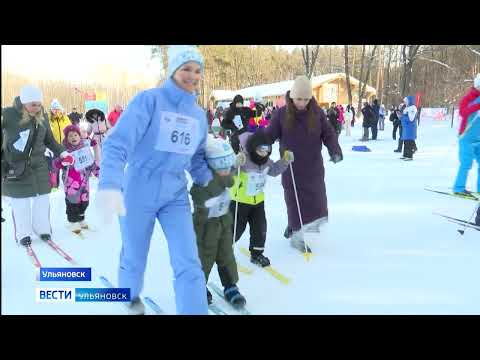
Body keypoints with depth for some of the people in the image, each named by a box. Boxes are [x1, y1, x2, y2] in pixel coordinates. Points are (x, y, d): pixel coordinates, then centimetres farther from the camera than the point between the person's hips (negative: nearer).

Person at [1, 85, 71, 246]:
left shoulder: (42, 116, 1)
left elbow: (49, 140, 12)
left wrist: (63, 153, 3)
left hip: (38, 165, 4)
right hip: (15, 166, -4)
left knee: (42, 199, 9)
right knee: (20, 202, 2)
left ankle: (43, 229, 25)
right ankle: (23, 234, 18)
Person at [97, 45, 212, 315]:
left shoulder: (199, 115, 5)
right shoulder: (149, 100, -13)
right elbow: (118, 143, -22)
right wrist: (110, 186, -36)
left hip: (176, 195, 4)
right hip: (139, 192, -3)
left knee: (189, 264, -6)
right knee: (135, 258, 16)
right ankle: (132, 297, 48)